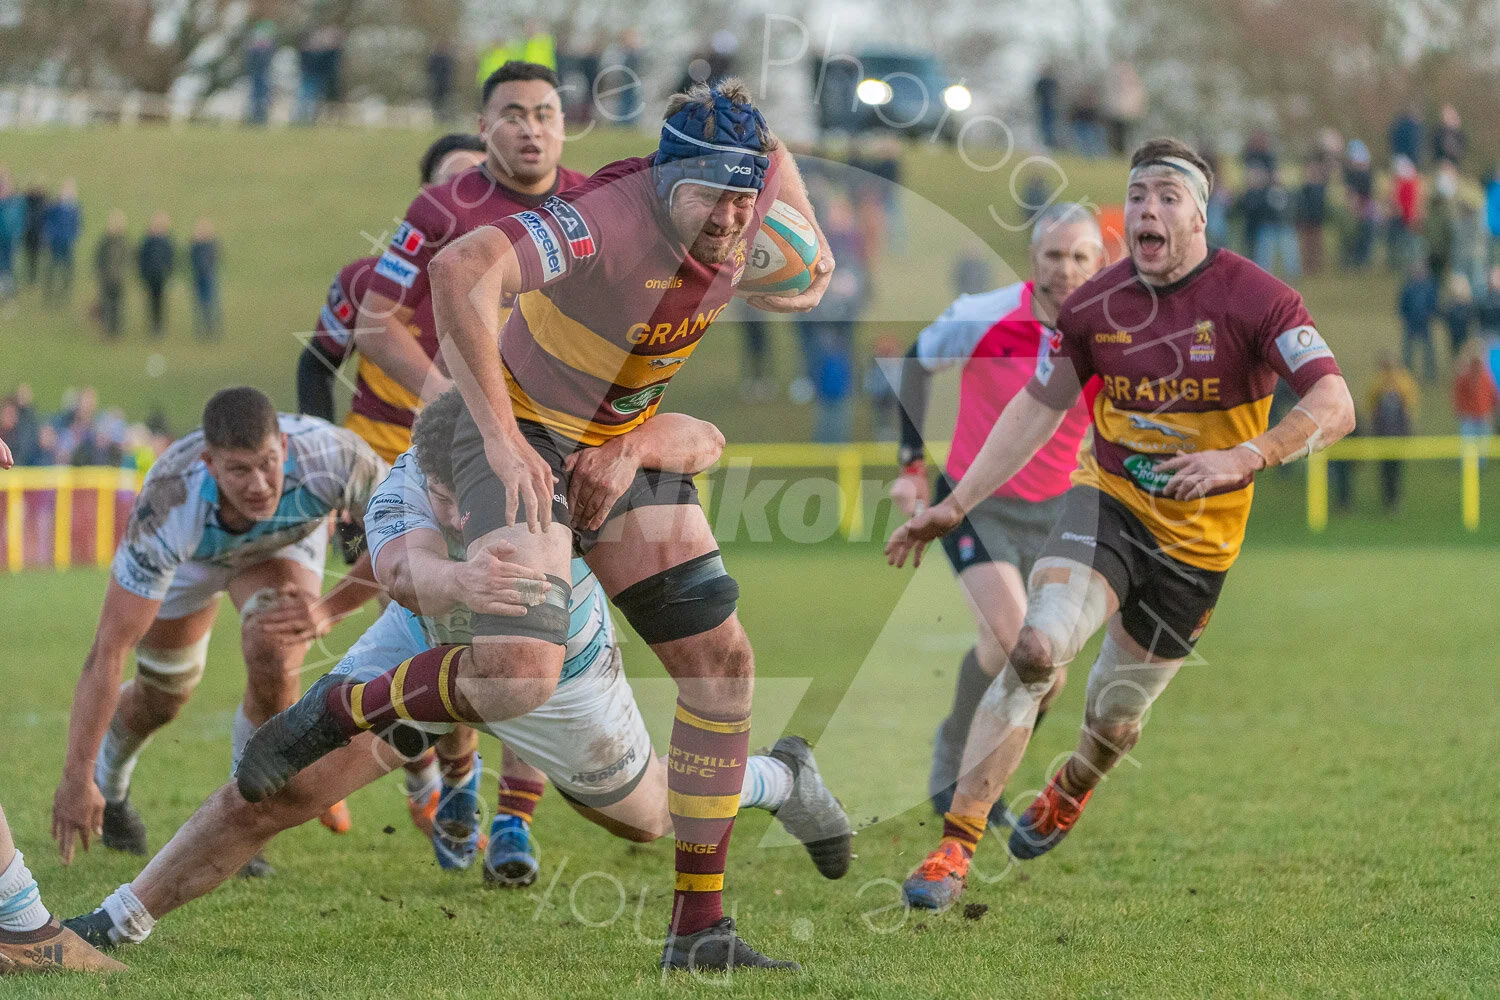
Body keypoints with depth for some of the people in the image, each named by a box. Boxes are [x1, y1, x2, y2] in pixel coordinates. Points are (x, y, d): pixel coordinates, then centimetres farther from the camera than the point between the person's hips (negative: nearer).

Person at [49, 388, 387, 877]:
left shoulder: (331, 458, -44)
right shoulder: (169, 505, -46)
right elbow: (109, 650, -42)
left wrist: (327, 611, -33)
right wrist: (76, 779, -42)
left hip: (285, 541, 0)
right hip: (190, 552, 0)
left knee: (273, 662, -26)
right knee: (160, 700, 14)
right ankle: (107, 780, 51)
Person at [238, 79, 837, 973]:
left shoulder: (764, 181, -12)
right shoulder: (610, 219, -34)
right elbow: (460, 269, -47)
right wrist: (503, 433, -42)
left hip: (627, 440, 8)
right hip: (526, 438, -8)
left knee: (722, 661, 3)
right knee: (520, 673, -27)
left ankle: (700, 931, 11)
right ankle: (321, 722, 0)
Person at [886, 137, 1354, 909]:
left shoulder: (1254, 299, -16)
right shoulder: (1094, 306, -4)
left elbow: (1334, 408, -24)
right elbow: (1037, 408, 9)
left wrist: (1245, 458, -39)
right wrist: (955, 505, 5)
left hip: (1197, 539, -1)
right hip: (1107, 498, 1)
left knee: (1115, 715, 10)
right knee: (1035, 649, -24)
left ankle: (1068, 792, 49)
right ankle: (955, 846, -20)